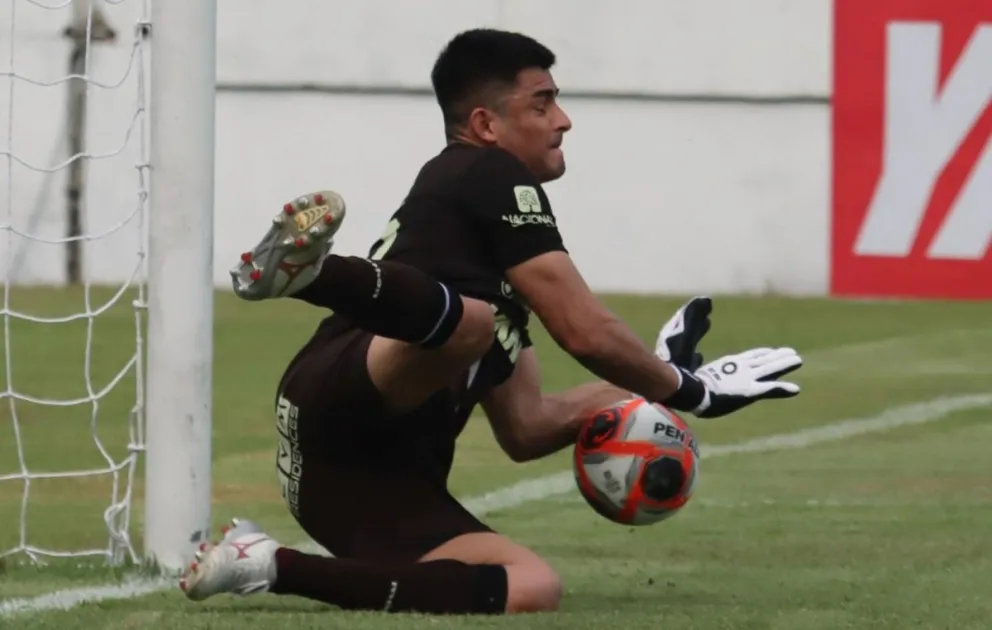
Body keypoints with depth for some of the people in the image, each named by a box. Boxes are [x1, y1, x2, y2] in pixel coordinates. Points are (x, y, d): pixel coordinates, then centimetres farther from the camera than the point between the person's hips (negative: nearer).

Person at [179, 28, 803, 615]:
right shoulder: (493, 177, 8)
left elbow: (525, 429, 34)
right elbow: (586, 332, 1)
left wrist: (648, 381, 32)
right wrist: (682, 389, 16)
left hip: (376, 481, 9)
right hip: (343, 400, -9)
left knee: (533, 589, -14)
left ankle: (272, 568, -15)